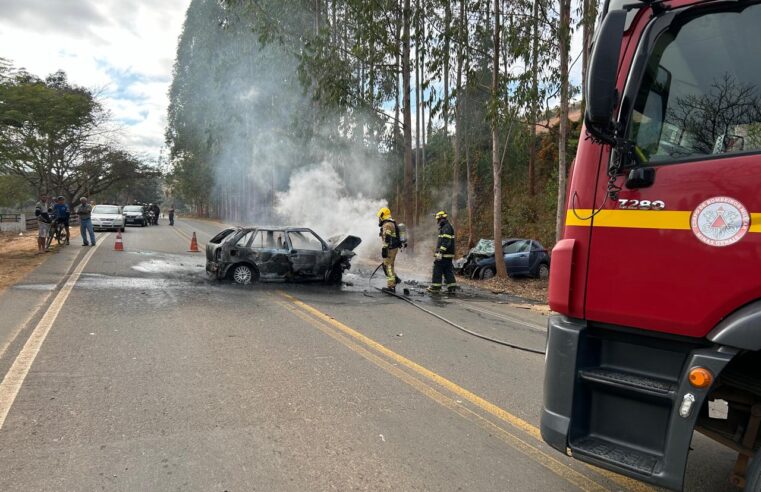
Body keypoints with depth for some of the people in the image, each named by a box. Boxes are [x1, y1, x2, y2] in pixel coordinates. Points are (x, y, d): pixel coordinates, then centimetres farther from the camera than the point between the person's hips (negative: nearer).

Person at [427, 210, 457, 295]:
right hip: (447, 254, 10)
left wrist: (440, 252, -25)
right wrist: (438, 252, 29)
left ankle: (435, 287, 0)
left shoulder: (447, 228, -15)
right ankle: (451, 288, 10)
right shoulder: (445, 227, 19)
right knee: (448, 271, 10)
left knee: (437, 270, -4)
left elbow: (446, 242, -23)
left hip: (444, 254, -10)